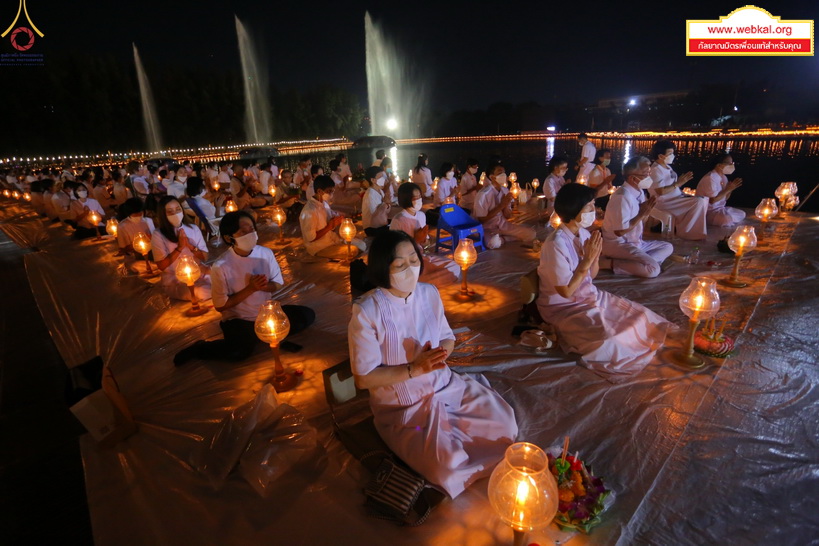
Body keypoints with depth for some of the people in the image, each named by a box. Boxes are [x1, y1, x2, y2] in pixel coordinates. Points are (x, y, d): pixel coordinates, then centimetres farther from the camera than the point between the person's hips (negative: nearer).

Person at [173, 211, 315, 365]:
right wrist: (250, 289, -24)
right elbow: (221, 306, -14)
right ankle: (199, 348, -2)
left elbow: (278, 284, 2)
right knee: (240, 351, -31)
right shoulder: (221, 266, -20)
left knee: (307, 315, -9)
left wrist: (264, 286, -22)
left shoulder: (266, 253, -9)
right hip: (239, 319, -4)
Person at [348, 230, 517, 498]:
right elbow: (363, 378, -16)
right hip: (402, 408, -5)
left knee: (503, 421, -8)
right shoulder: (367, 311, -21)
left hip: (446, 385, 5)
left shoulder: (429, 293, -4)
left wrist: (442, 352, -14)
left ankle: (453, 440, 17)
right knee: (449, 466, -21)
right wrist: (415, 369, -24)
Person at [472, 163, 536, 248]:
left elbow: (508, 216, 7)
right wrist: (501, 206, -20)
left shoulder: (505, 190, 2)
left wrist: (506, 205, -16)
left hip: (502, 224, 6)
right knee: (494, 243, -39)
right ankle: (498, 238, -5)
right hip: (487, 227, -6)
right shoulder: (484, 194, -20)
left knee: (531, 234, -4)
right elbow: (481, 220, -18)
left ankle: (501, 237, 3)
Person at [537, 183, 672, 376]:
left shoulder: (583, 234, -2)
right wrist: (587, 260, -21)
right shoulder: (556, 245, -27)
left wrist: (595, 256, -13)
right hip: (562, 306, -8)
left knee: (638, 315, 3)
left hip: (589, 296, 8)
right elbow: (566, 291, -23)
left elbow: (591, 276, 7)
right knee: (607, 337, -24)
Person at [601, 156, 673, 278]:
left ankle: (643, 262, -4)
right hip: (618, 244, -10)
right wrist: (641, 214, -18)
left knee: (667, 247, 16)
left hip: (635, 242, 10)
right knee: (653, 269, -21)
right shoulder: (623, 196, -22)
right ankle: (610, 263, -15)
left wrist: (646, 212, -5)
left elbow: (641, 220, 16)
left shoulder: (639, 192, 6)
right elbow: (620, 231, -23)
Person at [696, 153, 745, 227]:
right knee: (727, 220, -31)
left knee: (741, 214, 12)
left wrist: (731, 189, -4)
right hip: (708, 211, -10)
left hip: (720, 208, 10)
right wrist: (728, 189, -16)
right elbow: (712, 200, -22)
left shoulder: (723, 177, 9)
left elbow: (724, 198, 14)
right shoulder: (711, 178, -20)